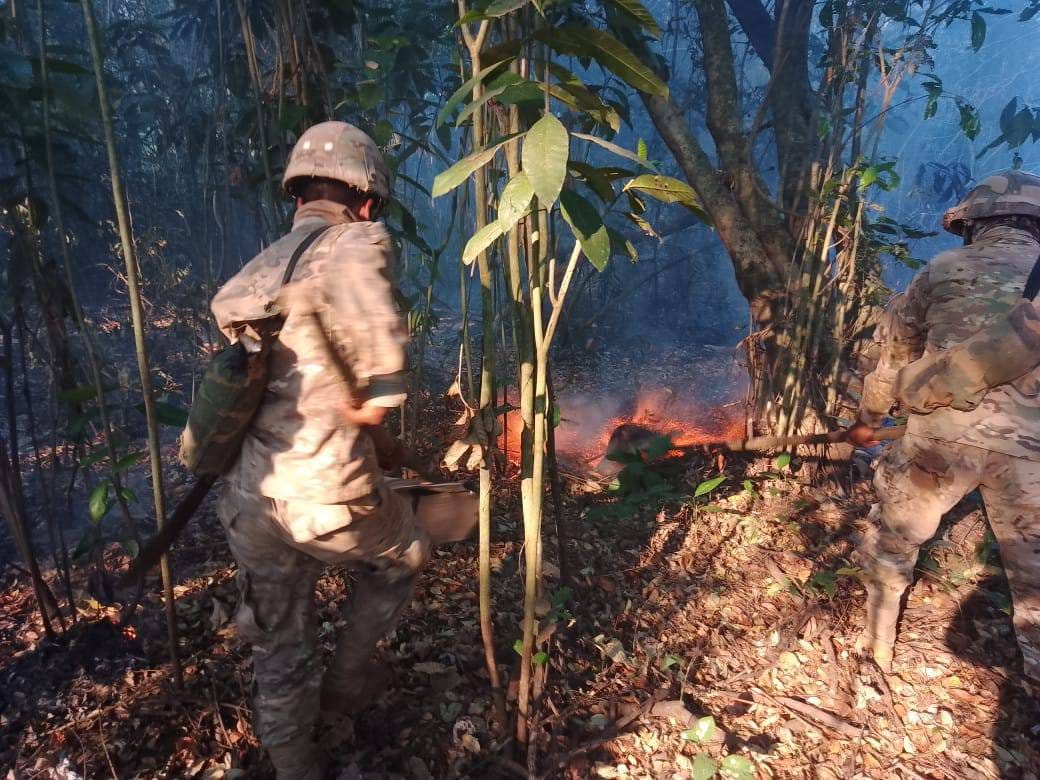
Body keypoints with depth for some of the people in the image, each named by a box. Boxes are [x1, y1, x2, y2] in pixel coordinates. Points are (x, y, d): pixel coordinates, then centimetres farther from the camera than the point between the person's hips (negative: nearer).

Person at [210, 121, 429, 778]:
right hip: (326, 497, -7)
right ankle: (348, 682, 42)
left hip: (248, 502, 7)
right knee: (405, 557, 28)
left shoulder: (255, 270, 14)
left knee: (281, 652, 24)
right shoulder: (355, 241, -10)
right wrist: (376, 399, -11)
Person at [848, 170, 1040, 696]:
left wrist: (868, 419, 27)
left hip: (944, 430, -1)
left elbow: (894, 355, 16)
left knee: (893, 540, 18)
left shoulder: (943, 271, 10)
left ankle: (875, 646, 30)